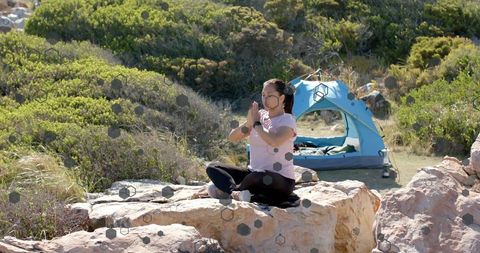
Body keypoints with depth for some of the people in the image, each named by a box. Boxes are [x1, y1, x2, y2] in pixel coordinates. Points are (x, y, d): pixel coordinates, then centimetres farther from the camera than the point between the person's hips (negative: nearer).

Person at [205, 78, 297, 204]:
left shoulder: (288, 120, -7)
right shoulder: (260, 116, 10)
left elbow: (274, 142, -29)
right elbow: (232, 138, 5)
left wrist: (256, 123, -16)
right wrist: (248, 123, -12)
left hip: (281, 181, -7)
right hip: (254, 174, 7)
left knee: (258, 177, -42)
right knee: (212, 167, -6)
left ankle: (227, 190, -15)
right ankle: (236, 193, -33)